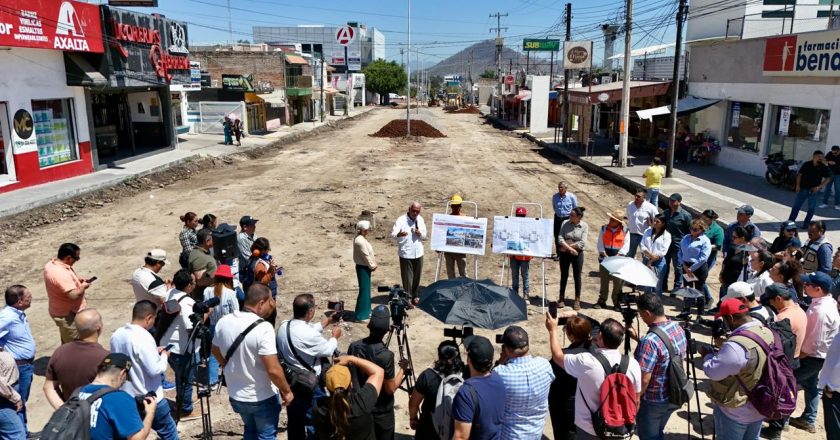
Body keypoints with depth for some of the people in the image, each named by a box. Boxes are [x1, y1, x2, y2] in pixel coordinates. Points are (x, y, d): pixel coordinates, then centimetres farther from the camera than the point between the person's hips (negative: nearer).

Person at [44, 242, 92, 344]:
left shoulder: (50, 264, 0)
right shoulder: (61, 274, -32)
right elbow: (73, 295, -37)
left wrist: (77, 280, 5)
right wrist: (83, 287, -17)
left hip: (60, 312, 10)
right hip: (68, 315, -10)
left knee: (67, 344, 24)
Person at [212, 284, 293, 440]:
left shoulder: (223, 322, -7)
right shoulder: (263, 328, -27)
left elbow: (216, 352, 10)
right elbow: (273, 370, -28)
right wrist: (287, 391, -12)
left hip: (236, 396, 6)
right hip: (262, 398, -6)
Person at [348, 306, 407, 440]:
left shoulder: (353, 347, -11)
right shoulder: (385, 355, -28)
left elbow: (349, 376, 3)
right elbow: (390, 389, -19)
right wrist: (402, 369, -6)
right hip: (381, 412, -5)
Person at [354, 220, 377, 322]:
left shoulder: (361, 239, 9)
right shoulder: (360, 241, -24)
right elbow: (366, 256, -20)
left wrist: (372, 265, 8)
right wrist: (372, 266, -8)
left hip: (365, 267, 10)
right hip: (363, 268, -10)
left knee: (366, 290, 18)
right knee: (364, 290, -4)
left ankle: (366, 311, 30)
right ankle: (361, 315, 3)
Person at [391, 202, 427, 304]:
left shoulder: (420, 220, 7)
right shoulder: (401, 220, -11)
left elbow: (424, 236, 13)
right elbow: (393, 233, -21)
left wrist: (420, 233, -10)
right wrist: (399, 234, -44)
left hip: (418, 253, 5)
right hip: (406, 254, -5)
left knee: (417, 276, 13)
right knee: (407, 277, -2)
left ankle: (415, 296, 28)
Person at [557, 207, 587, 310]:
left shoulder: (584, 226, -7)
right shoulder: (565, 223, -3)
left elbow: (582, 243, -14)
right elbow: (560, 238, -9)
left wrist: (566, 246, -14)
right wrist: (570, 248, -19)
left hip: (577, 254, -1)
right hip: (564, 254, 1)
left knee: (577, 277, 6)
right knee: (564, 276, 11)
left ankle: (577, 300, 17)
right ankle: (562, 298, 24)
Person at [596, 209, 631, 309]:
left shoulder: (624, 230, -2)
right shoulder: (604, 228, 4)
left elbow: (626, 246, -5)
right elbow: (600, 243, 1)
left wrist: (617, 256, -15)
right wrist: (604, 254, -11)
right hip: (605, 259, 2)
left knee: (618, 282, 1)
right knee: (604, 281, 7)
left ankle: (617, 302, 11)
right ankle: (602, 301, 15)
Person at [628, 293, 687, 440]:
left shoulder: (650, 340, -32)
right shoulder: (678, 328, -5)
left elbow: (643, 379, -28)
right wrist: (638, 338, 7)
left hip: (653, 401, -7)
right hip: (674, 396, 8)